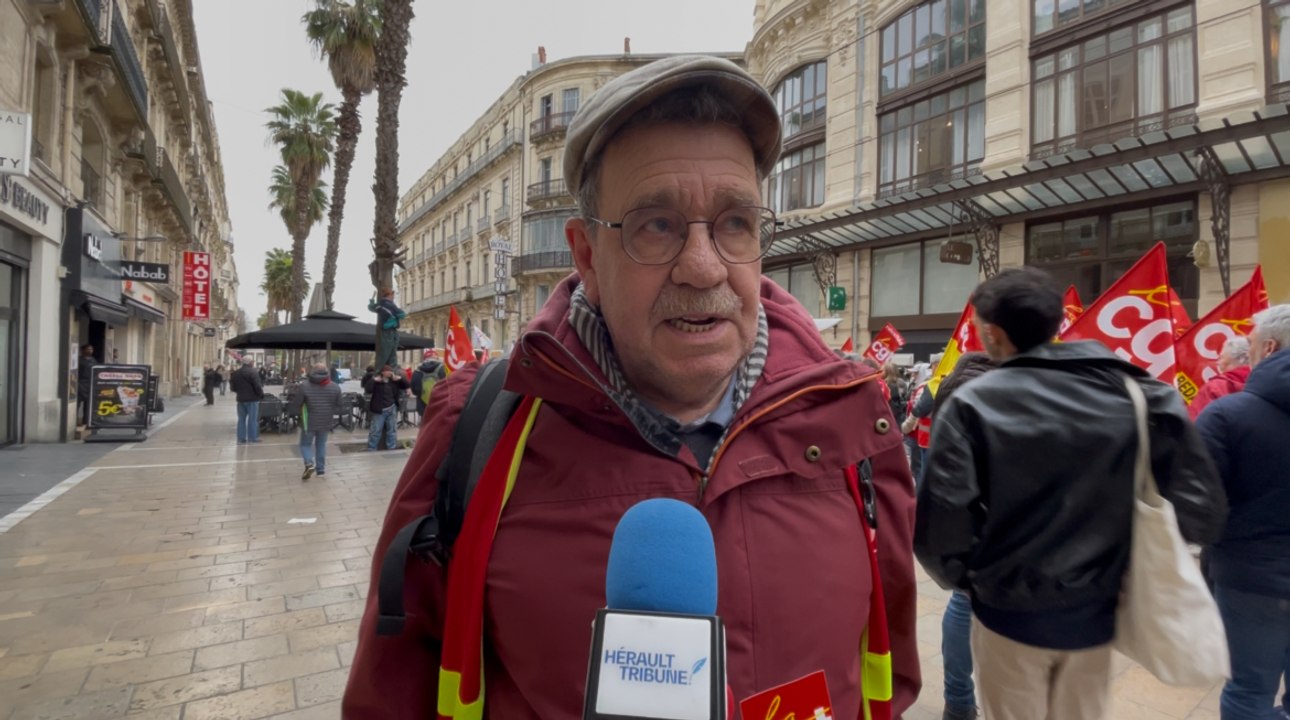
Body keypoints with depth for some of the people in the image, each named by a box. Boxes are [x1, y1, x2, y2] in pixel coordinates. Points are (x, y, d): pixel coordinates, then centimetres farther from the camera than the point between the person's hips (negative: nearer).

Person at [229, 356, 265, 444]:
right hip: (252, 398, -6)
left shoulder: (235, 372, 8)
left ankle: (241, 438, 11)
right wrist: (261, 395, -4)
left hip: (240, 398, 6)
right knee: (252, 418, 1)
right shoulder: (253, 372, -15)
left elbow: (233, 385, 15)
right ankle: (252, 437, 4)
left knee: (241, 419, 11)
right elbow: (258, 386, -17)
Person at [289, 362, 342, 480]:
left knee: (305, 444, 13)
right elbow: (338, 405, 4)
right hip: (326, 422, 2)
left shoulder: (304, 386, -10)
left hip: (309, 422, -2)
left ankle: (309, 464, -9)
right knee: (321, 445, 16)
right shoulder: (335, 387, -2)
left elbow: (296, 404, -7)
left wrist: (293, 412, 11)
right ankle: (321, 469, 17)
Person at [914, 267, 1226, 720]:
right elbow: (1201, 511, -6)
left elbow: (939, 527, -21)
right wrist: (1130, 561, 10)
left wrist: (961, 577, 0)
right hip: (1095, 614, 4)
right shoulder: (1138, 394, -8)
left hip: (1009, 614, -3)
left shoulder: (972, 405, -18)